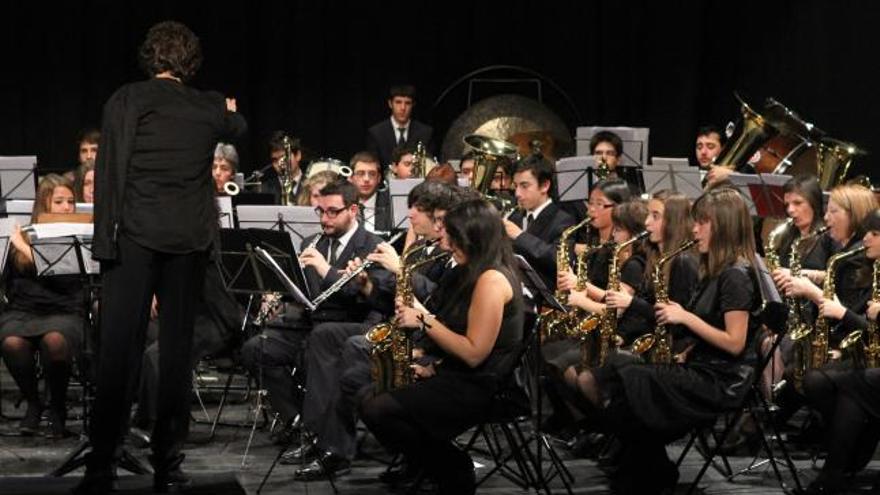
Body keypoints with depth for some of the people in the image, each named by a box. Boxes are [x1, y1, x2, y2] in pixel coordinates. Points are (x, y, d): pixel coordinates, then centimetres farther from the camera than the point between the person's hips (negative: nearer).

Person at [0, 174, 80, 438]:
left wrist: (23, 247, -11)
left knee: (54, 341, -38)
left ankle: (58, 407, -13)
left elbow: (61, 279, -10)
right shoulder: (22, 235, 15)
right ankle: (33, 403, -7)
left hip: (64, 311, -2)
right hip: (22, 310, 2)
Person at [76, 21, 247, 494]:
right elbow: (237, 127, 31)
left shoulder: (127, 100, -2)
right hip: (190, 238, 3)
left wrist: (105, 239, -6)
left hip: (136, 233, -2)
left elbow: (110, 171, -7)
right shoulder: (208, 108, 8)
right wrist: (229, 111, 55)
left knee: (118, 347, -3)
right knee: (176, 348, 8)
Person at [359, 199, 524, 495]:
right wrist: (421, 315, 5)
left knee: (376, 411, -22)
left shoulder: (492, 279, -17)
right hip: (457, 376, 11)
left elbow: (474, 353, -22)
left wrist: (424, 321, -15)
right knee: (369, 395, 8)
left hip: (478, 389, -11)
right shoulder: (475, 274, 15)